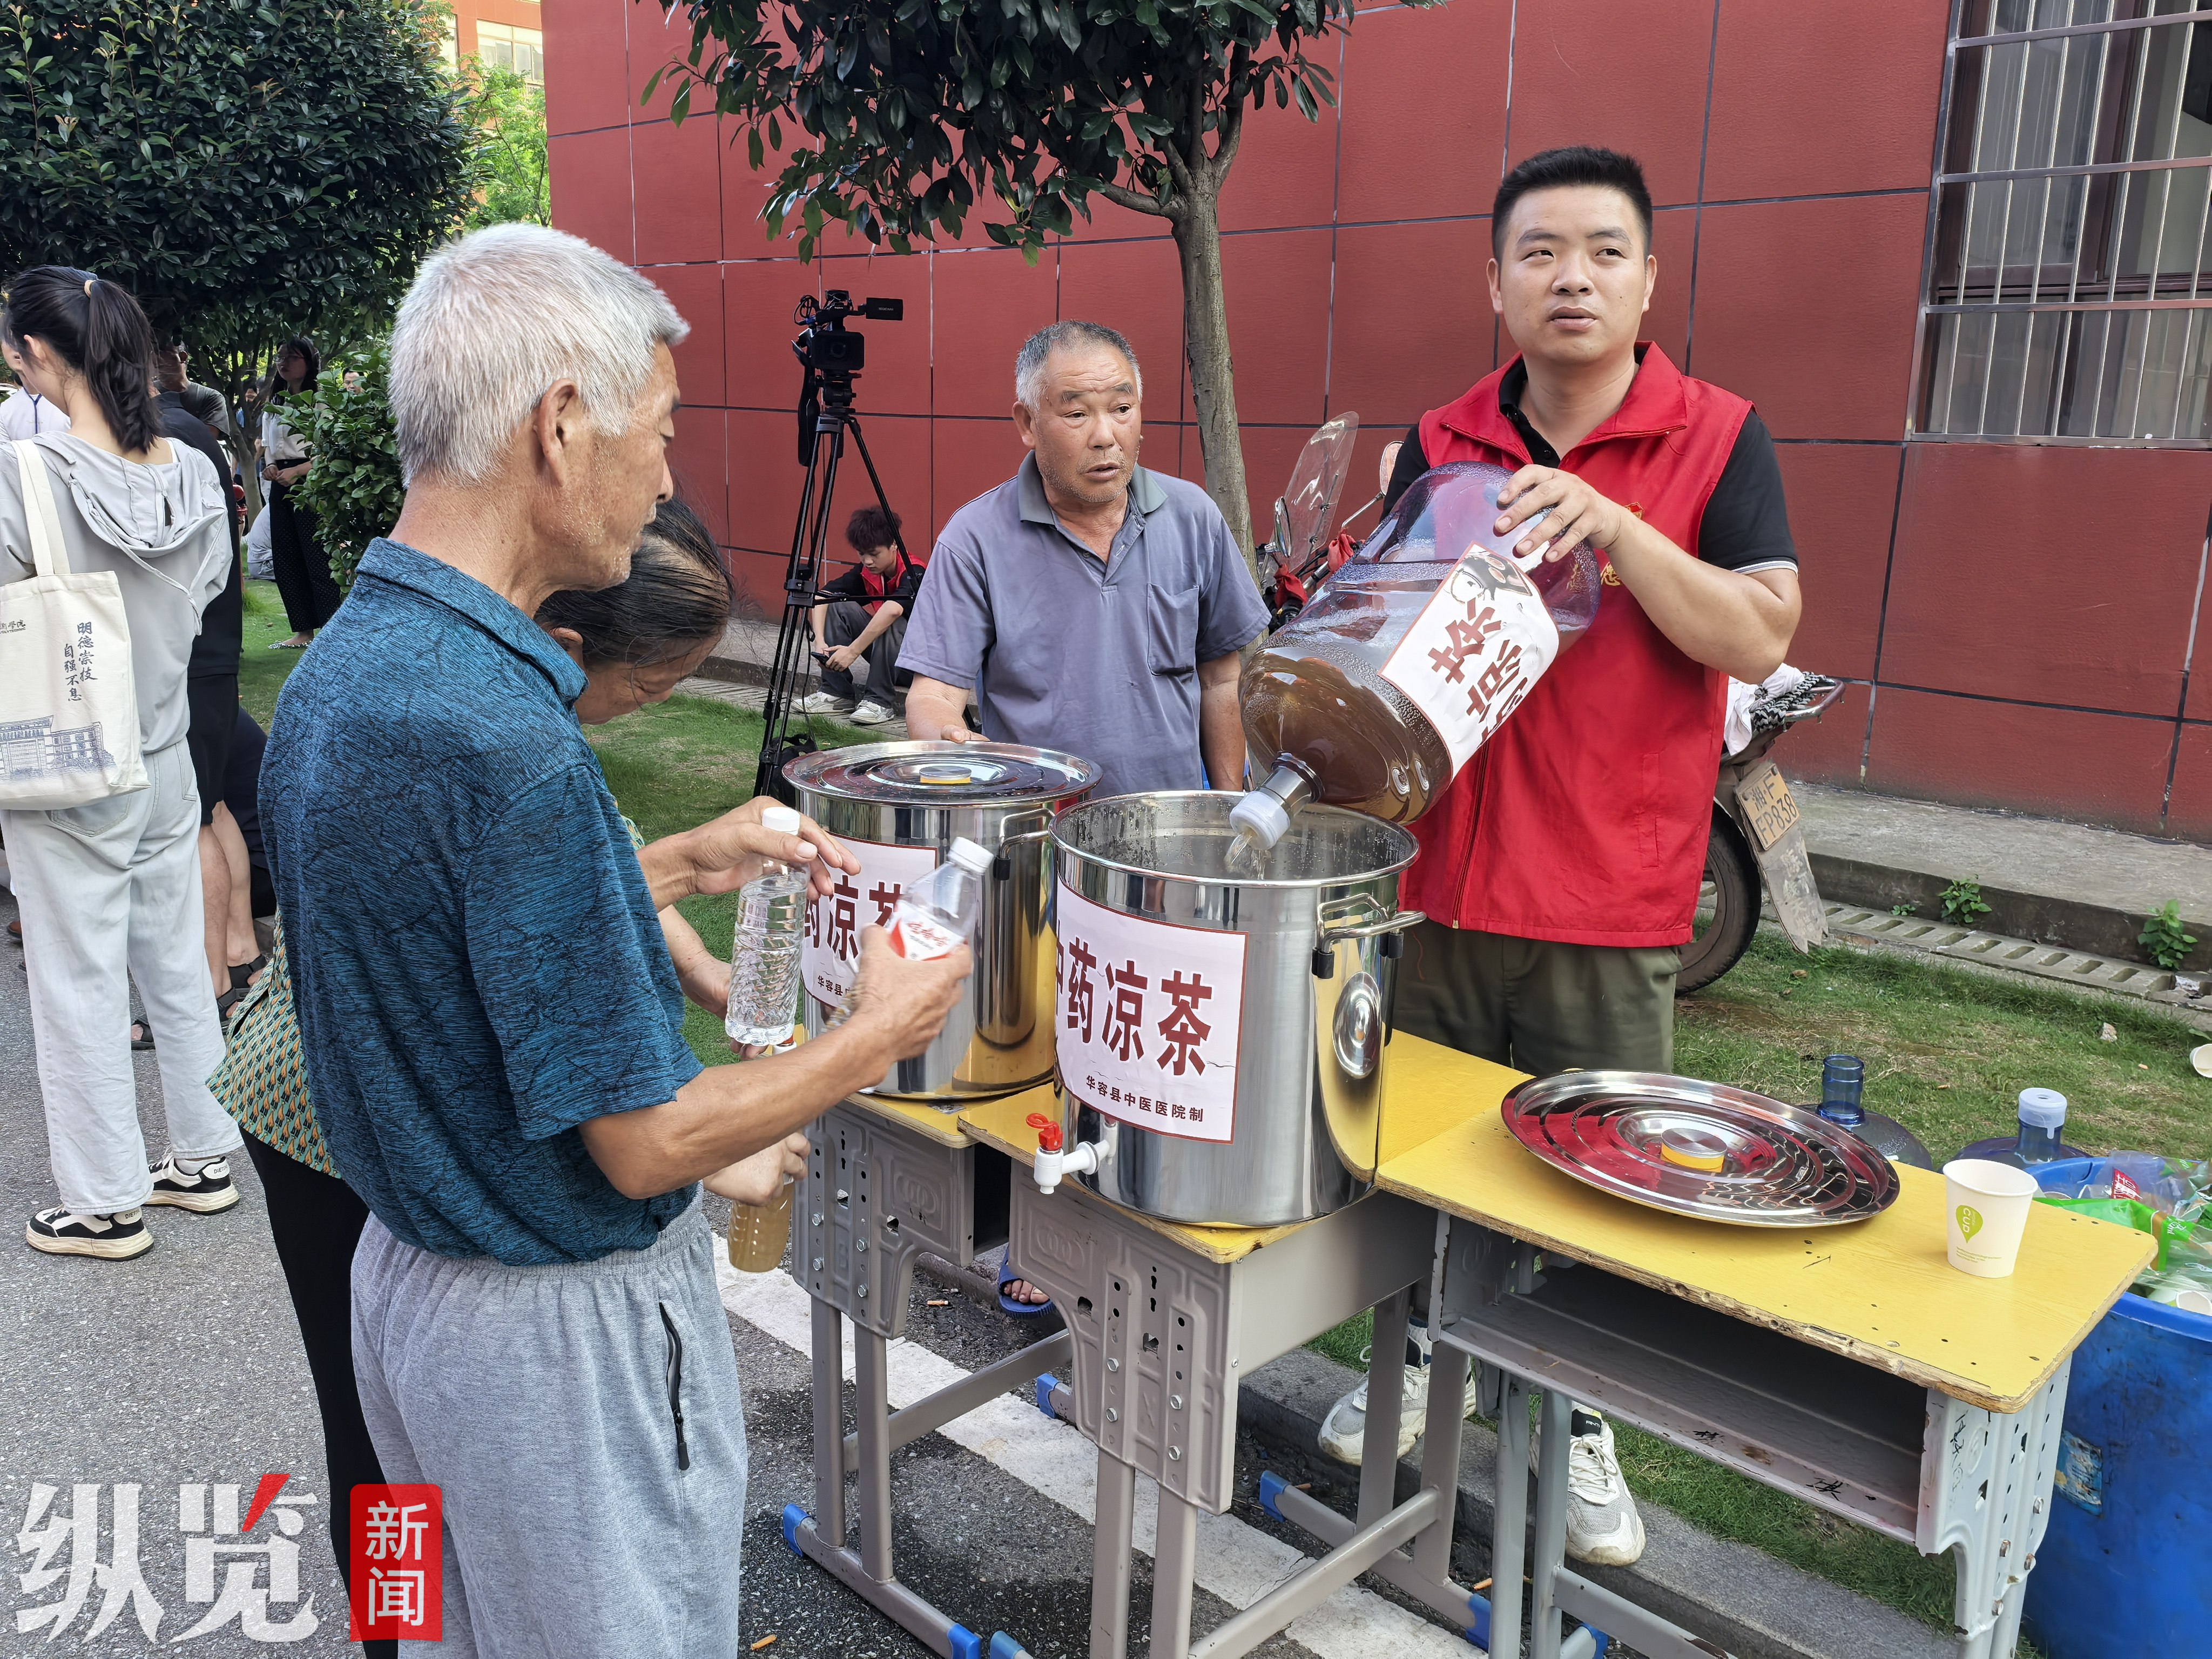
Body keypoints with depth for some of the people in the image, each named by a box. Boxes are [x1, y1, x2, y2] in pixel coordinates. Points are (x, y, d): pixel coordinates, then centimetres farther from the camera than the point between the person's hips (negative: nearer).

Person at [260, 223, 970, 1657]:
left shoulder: (338, 669, -1)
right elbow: (640, 1142, -24)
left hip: (410, 1266, 9)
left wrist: (679, 866, 9)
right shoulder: (499, 734, -30)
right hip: (563, 1327, -9)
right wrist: (878, 1036, -11)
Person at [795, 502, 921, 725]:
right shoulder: (865, 572, -3)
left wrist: (853, 650, -44)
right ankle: (836, 694, -6)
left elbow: (894, 610, -43)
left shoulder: (913, 573, -24)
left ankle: (881, 702, -21)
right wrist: (819, 640, -25)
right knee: (836, 607, -8)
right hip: (885, 654, 7)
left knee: (889, 625, -35)